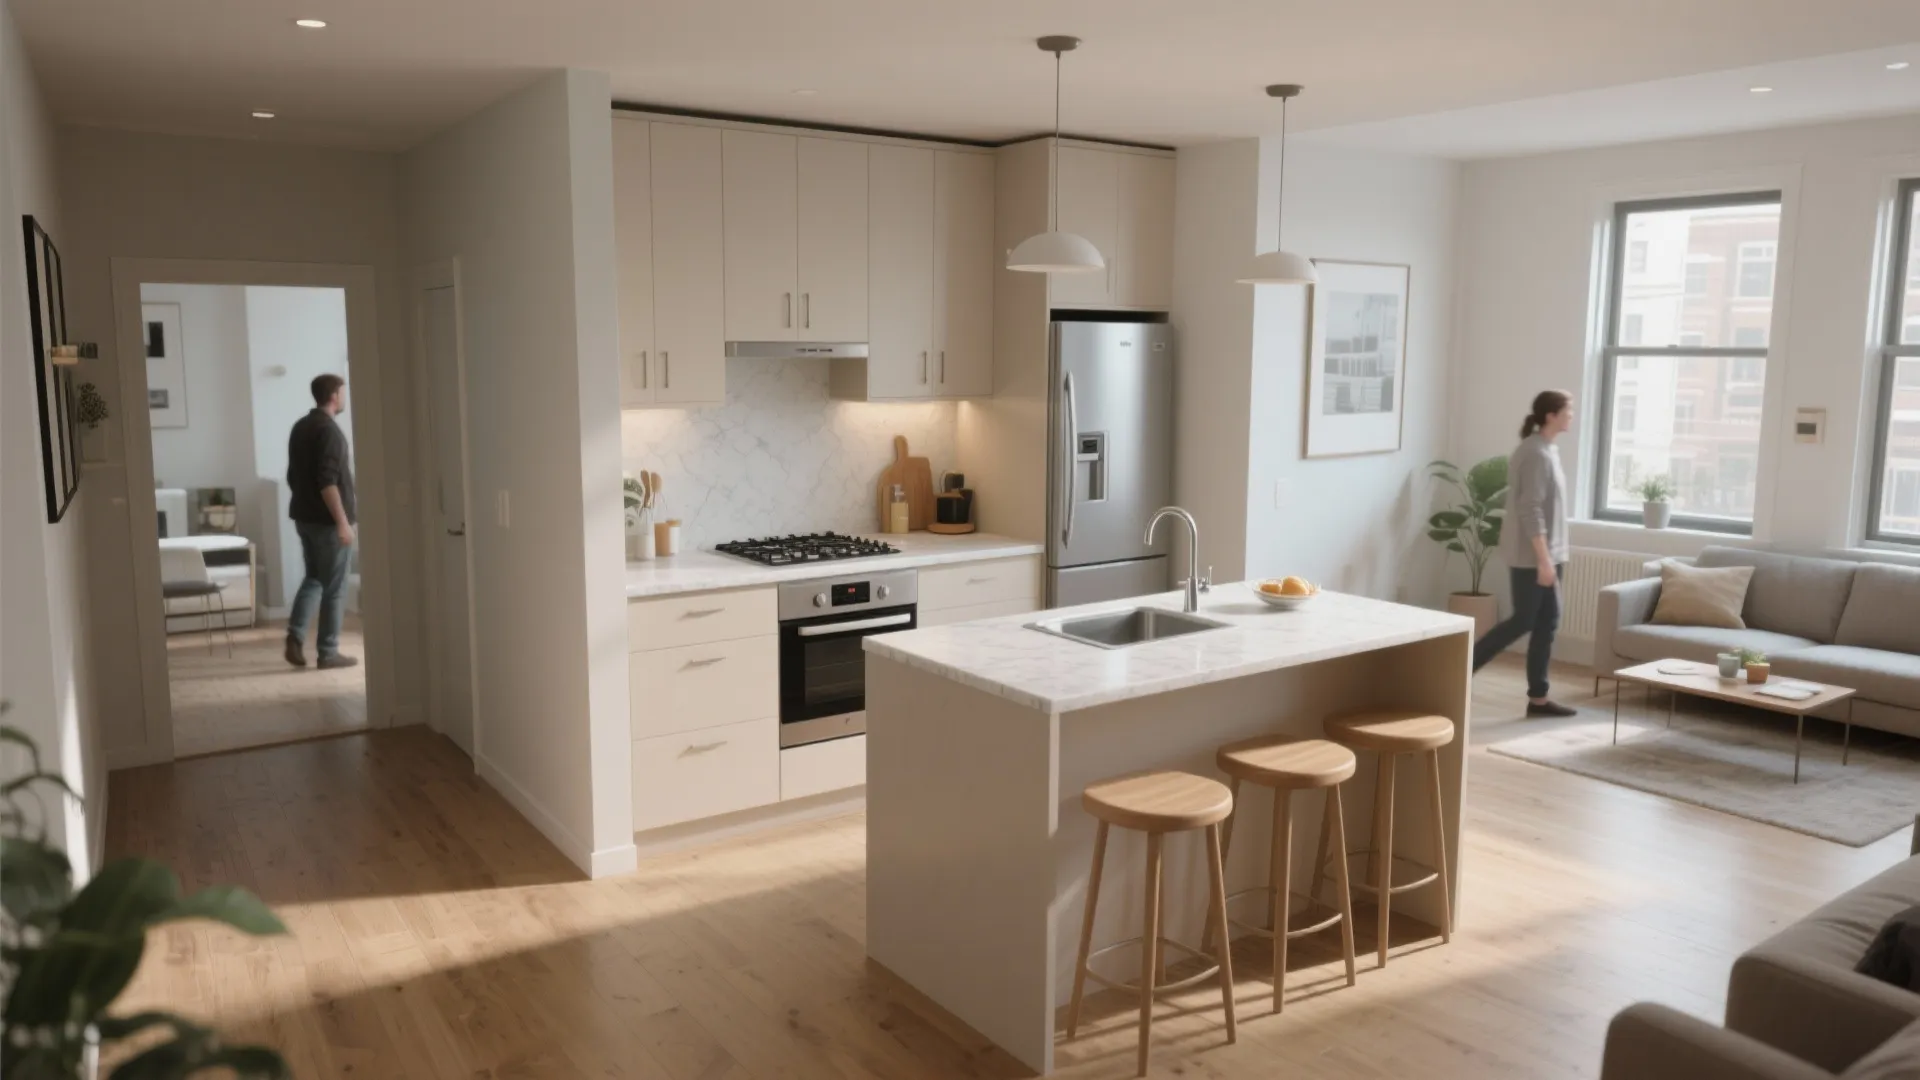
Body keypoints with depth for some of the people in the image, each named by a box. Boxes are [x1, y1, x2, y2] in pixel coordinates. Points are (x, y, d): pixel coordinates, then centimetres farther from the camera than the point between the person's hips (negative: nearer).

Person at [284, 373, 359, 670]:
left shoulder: (299, 427, 12)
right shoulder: (329, 430, -17)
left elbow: (294, 475, 18)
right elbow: (327, 482, -23)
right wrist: (343, 522, -22)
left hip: (303, 516, 9)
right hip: (327, 520, -9)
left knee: (312, 578, 19)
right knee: (334, 587, -1)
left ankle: (295, 637, 7)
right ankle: (327, 653, 4)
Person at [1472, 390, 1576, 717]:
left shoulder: (1547, 450, 13)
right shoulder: (1535, 453, -17)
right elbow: (1530, 510, -22)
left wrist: (1554, 556, 20)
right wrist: (1543, 559, -23)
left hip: (1545, 553, 10)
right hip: (1530, 556, -10)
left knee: (1547, 623, 9)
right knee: (1522, 621, -4)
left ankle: (1538, 698, 14)